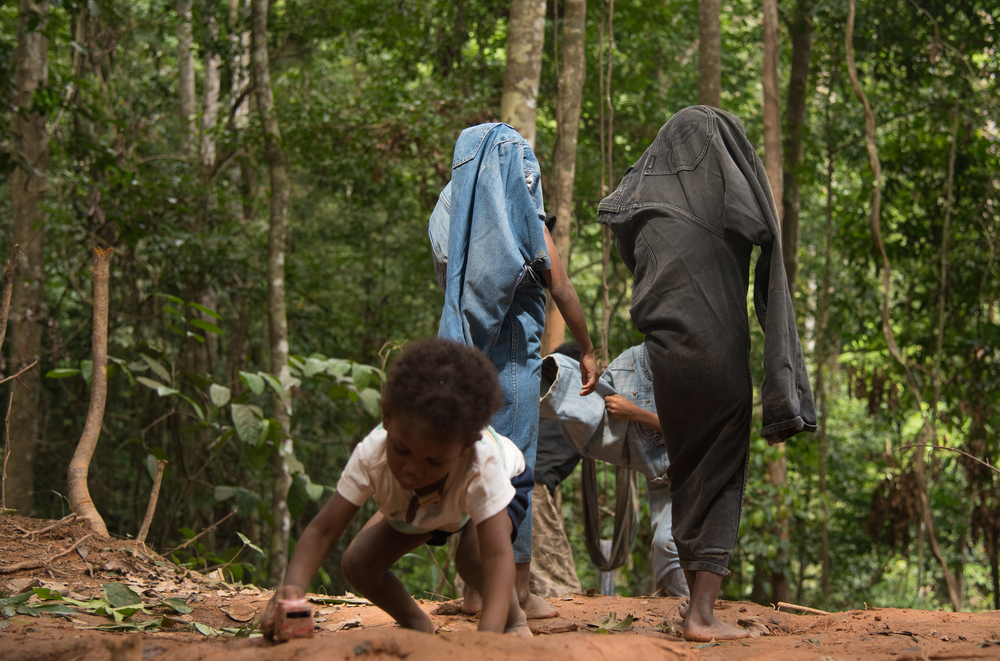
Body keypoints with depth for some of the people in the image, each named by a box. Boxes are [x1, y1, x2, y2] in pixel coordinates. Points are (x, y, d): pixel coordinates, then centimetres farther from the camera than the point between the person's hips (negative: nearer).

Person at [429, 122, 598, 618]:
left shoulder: (446, 213, 8)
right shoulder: (522, 216, -6)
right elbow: (561, 288, -3)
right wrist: (587, 351, 6)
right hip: (512, 353, -5)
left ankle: (477, 588, 12)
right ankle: (518, 592, 3)